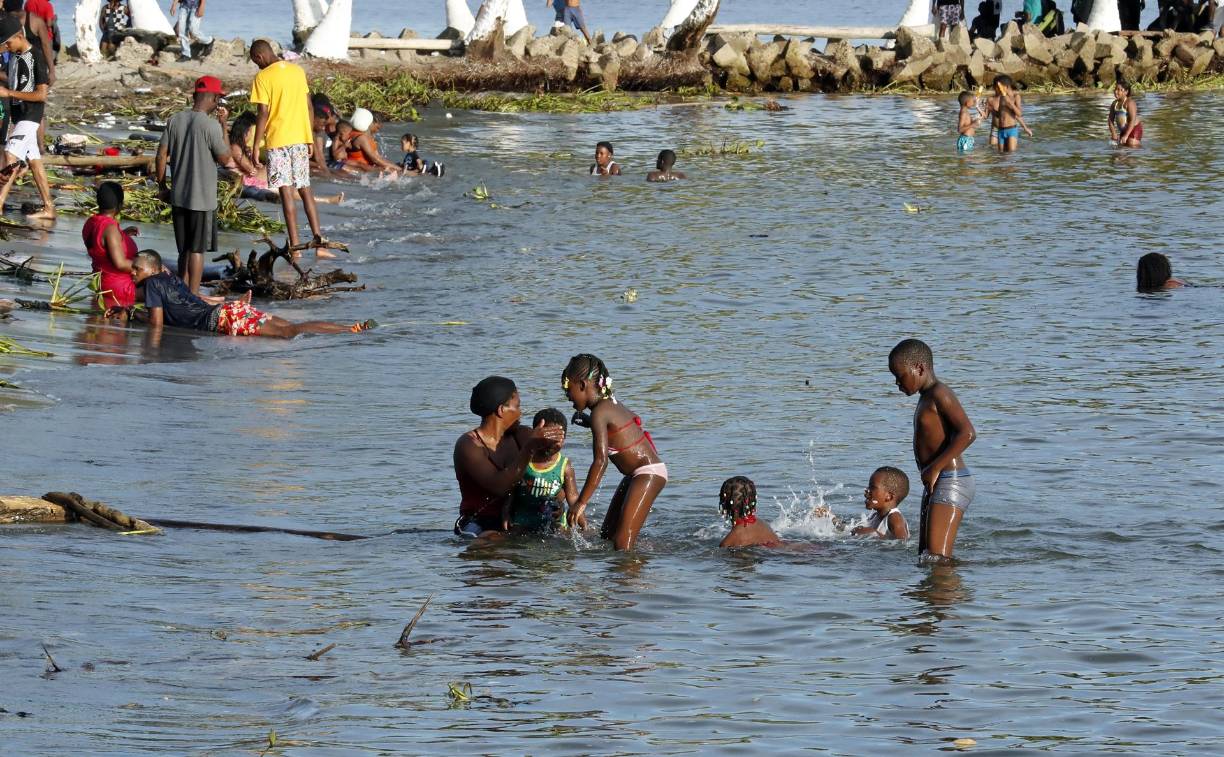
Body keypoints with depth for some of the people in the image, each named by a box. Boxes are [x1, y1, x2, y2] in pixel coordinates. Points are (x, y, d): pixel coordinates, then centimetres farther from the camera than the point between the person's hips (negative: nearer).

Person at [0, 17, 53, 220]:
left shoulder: (37, 57, -15)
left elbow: (41, 94, -19)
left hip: (30, 116, -9)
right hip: (18, 114, 9)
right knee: (33, 161, 9)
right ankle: (48, 208, 12)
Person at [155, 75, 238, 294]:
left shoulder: (175, 120, 1)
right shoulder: (211, 125, -16)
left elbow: (161, 156, 3)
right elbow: (225, 159, -6)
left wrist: (163, 186, 14)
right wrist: (223, 124, -3)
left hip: (178, 196, 5)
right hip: (202, 199, -5)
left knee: (184, 249, 16)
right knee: (197, 250, 2)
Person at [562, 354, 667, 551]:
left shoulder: (599, 412, -17)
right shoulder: (610, 405, 10)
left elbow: (601, 460, -26)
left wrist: (581, 503, -27)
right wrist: (586, 421, 35)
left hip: (649, 473, -11)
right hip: (637, 475, 11)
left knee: (622, 540, -19)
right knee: (607, 535, 12)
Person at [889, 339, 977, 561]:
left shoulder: (939, 395, -13)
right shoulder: (927, 398, 19)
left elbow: (967, 433, -24)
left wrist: (935, 468, -23)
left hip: (951, 483, -11)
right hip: (935, 485, 11)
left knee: (937, 558, -17)